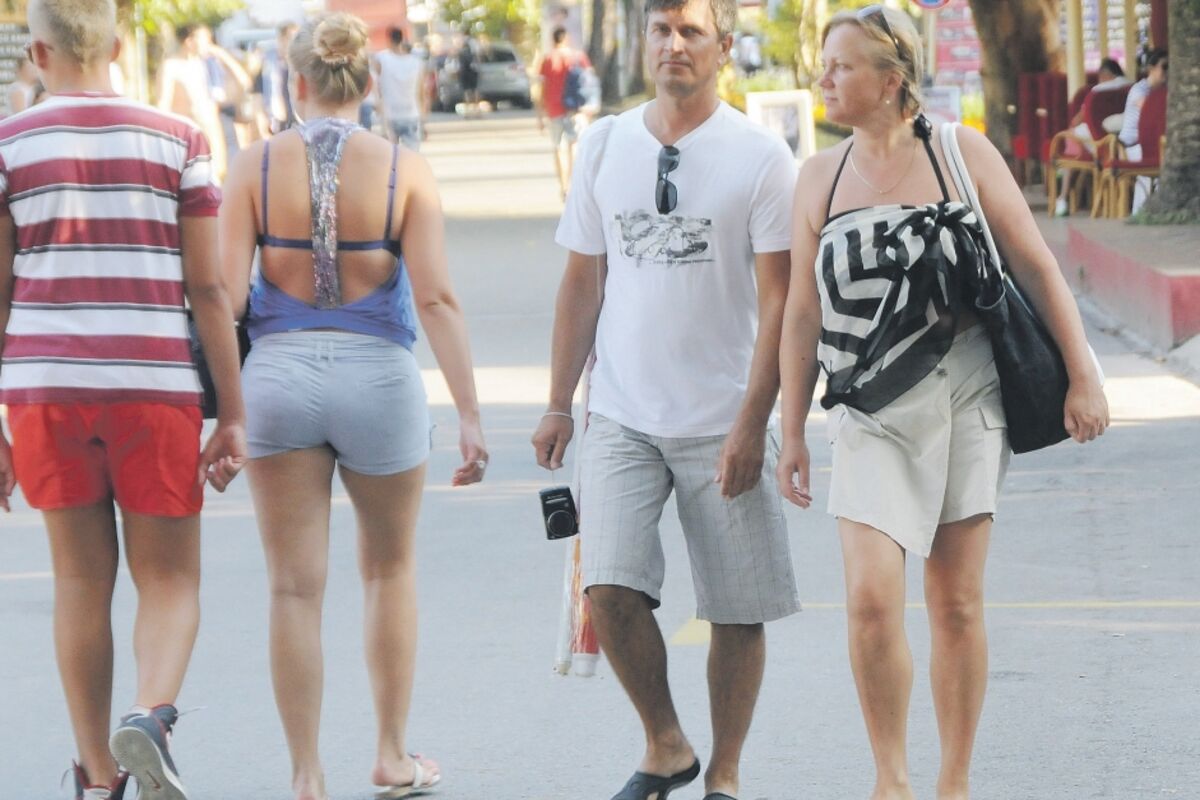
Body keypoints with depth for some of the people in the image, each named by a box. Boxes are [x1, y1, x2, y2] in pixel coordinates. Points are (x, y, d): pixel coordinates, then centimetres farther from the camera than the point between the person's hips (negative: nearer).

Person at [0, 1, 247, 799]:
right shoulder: (178, 141, 2)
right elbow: (208, 289, 0)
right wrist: (233, 416, 5)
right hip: (153, 381, -1)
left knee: (82, 580, 13)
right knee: (171, 580, 8)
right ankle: (151, 714, -20)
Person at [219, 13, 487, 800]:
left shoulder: (257, 165, -3)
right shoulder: (405, 171, -4)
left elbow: (227, 290, -8)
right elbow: (436, 297, -10)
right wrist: (470, 414, -8)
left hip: (280, 376, 0)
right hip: (378, 379, 0)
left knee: (296, 587, 6)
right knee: (391, 567, 21)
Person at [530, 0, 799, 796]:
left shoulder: (760, 155, -4)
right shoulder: (605, 145, 8)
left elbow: (778, 300, -6)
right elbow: (583, 281, 14)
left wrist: (752, 423, -13)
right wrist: (558, 403, 10)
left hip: (724, 423, -2)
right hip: (622, 419, 2)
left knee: (738, 609, 2)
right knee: (611, 588, -12)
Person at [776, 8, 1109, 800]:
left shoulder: (961, 154, -3)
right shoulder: (820, 177, 5)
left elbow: (1036, 266, 0)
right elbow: (803, 313, 9)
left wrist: (1084, 377, -4)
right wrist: (792, 432, 8)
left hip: (964, 401, -1)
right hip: (871, 417, 1)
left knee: (957, 603, 3)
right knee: (872, 600, -13)